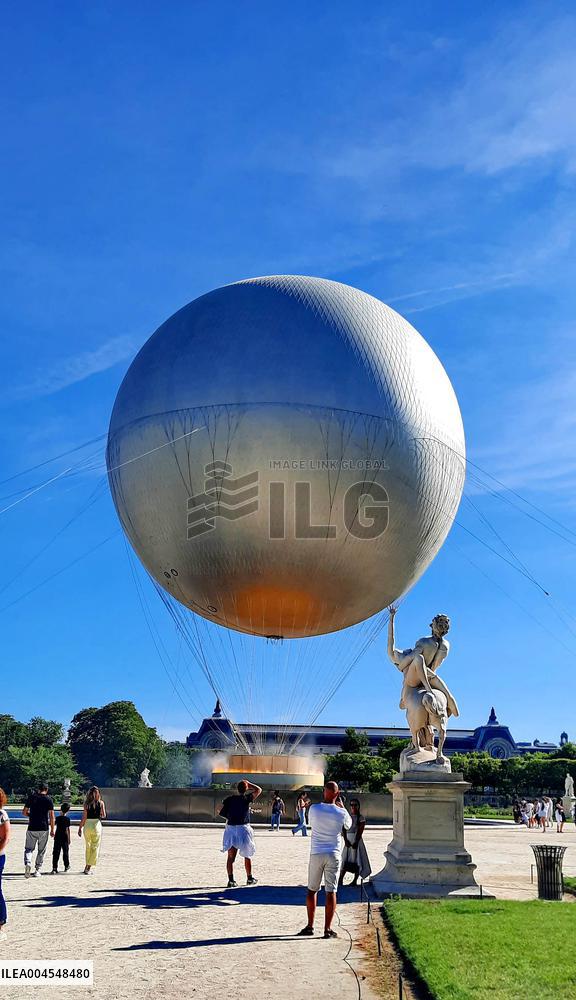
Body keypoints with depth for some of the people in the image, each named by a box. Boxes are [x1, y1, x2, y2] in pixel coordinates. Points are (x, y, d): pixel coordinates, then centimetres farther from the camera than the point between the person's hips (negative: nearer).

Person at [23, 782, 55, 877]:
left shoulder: (31, 797, 3)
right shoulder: (48, 799, -2)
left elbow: (24, 812, 6)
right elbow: (51, 816, -5)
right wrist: (52, 830, 2)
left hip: (32, 827, 1)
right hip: (44, 828, -1)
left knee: (28, 848, 9)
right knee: (41, 850, 10)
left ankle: (27, 863, -17)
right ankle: (37, 870, 11)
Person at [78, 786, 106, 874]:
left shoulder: (86, 803, -1)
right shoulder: (101, 803, -3)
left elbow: (84, 817, -4)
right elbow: (104, 815, -7)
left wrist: (80, 828, 2)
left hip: (87, 825, 2)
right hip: (97, 824, -2)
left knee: (88, 847, 17)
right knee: (95, 847, 6)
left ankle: (87, 866, 22)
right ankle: (89, 867, 1)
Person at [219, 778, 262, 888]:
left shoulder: (229, 799, 3)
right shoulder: (247, 798, -4)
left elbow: (221, 812, 0)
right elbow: (258, 790, 5)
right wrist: (248, 783, 13)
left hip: (230, 828, 2)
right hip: (243, 828, -2)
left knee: (231, 856, 3)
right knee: (247, 855, 13)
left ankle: (231, 880, -5)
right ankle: (249, 878, 22)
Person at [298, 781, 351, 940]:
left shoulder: (313, 809, -7)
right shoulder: (341, 812, -8)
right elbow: (348, 825, 13)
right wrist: (341, 806, 19)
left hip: (316, 853, 1)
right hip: (334, 855, -1)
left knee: (312, 890, 13)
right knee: (331, 891, 3)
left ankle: (310, 926, 16)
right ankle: (328, 929, 4)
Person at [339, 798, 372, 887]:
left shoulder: (361, 818, -3)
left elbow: (360, 831, -9)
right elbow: (344, 829, 0)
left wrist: (356, 842, -16)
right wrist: (345, 840, -12)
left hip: (357, 840, -3)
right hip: (348, 839, 3)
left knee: (356, 860, -1)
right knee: (345, 859, 0)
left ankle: (355, 880, 7)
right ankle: (340, 879, 2)